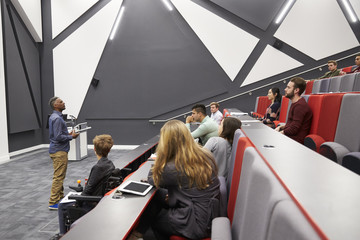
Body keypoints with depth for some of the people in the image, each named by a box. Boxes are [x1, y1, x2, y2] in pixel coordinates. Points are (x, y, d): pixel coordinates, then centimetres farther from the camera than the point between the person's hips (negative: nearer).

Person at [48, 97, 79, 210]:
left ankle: (60, 198, 27)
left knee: (60, 176, 17)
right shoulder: (57, 118, -19)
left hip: (58, 150, 11)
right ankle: (53, 203, 4)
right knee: (58, 177, -4)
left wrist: (68, 134, 11)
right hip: (59, 151, -11)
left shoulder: (54, 117, 14)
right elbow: (58, 137, -24)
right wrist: (71, 137, -12)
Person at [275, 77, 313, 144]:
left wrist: (281, 132, -8)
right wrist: (280, 127, 9)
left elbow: (293, 129, -20)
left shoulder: (300, 106, -17)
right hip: (288, 137, 10)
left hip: (295, 140, -10)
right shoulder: (295, 104, 18)